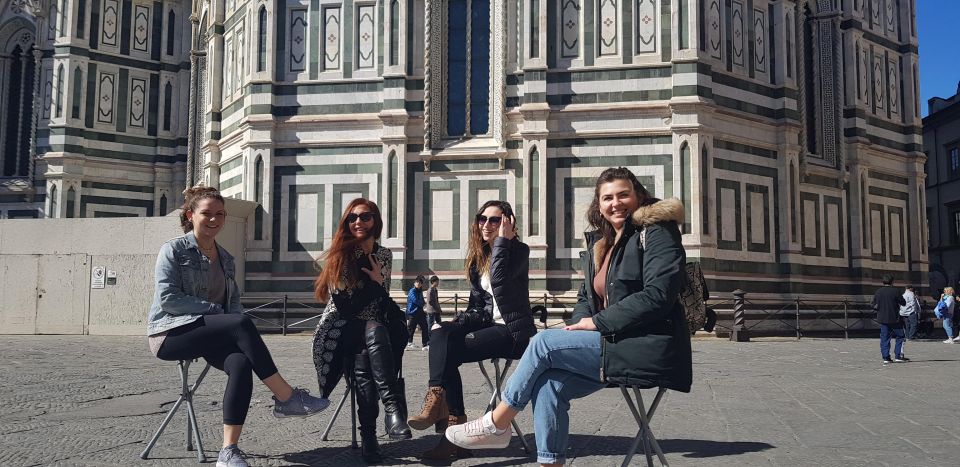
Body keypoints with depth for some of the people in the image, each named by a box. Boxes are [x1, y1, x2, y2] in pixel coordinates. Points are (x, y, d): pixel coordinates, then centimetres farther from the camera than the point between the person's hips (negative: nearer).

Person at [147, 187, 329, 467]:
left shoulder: (226, 258, 17)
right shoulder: (174, 250, -2)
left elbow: (234, 301, 14)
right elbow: (167, 299, -13)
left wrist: (232, 329, -8)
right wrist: (215, 310, -17)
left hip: (210, 335, 6)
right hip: (171, 333, -5)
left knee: (241, 364, -29)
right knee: (242, 323, -32)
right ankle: (286, 398, -26)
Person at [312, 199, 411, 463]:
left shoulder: (384, 256, 9)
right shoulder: (340, 256, -6)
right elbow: (346, 308, -13)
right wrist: (375, 283, -9)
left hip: (372, 332, 4)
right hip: (338, 333, -4)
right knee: (375, 330, -37)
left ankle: (368, 435, -30)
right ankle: (394, 406, -46)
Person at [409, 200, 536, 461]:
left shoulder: (519, 251, -5)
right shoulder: (478, 257, 15)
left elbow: (499, 281, -24)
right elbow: (477, 305, 16)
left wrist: (502, 241, -17)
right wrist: (458, 322, -3)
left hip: (513, 331, -6)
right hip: (488, 325, 7)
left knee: (448, 350, -23)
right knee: (441, 335, -22)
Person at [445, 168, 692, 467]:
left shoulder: (657, 233, -7)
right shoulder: (599, 243, 17)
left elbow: (658, 295, -19)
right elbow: (586, 297, 19)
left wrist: (598, 322, -16)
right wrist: (582, 324, -4)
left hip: (650, 349, -7)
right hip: (615, 345, 7)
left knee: (545, 342, -15)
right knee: (549, 384, -16)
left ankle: (497, 425, -1)